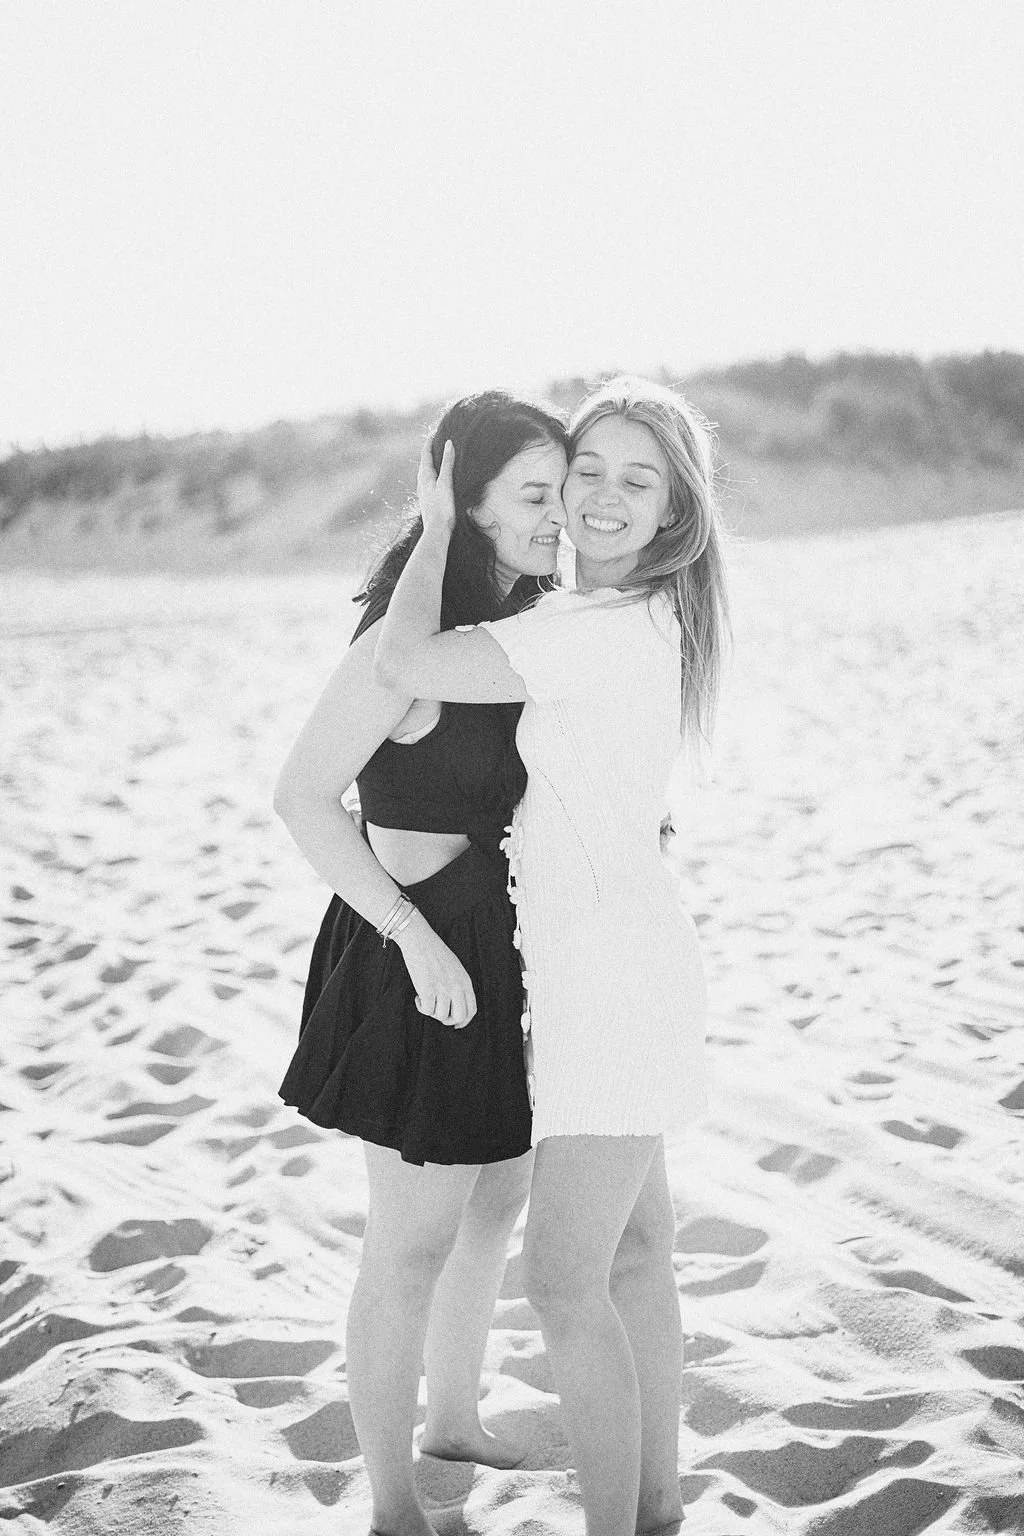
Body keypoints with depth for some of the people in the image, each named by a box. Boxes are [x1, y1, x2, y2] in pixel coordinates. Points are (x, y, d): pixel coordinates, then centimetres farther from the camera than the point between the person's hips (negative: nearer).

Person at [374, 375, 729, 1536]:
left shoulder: (602, 630, -21)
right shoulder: (635, 619, 10)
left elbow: (405, 663, -25)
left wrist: (436, 525, -12)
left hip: (610, 976, -10)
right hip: (618, 960, 10)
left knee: (565, 1285, -5)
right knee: (633, 1252, 17)